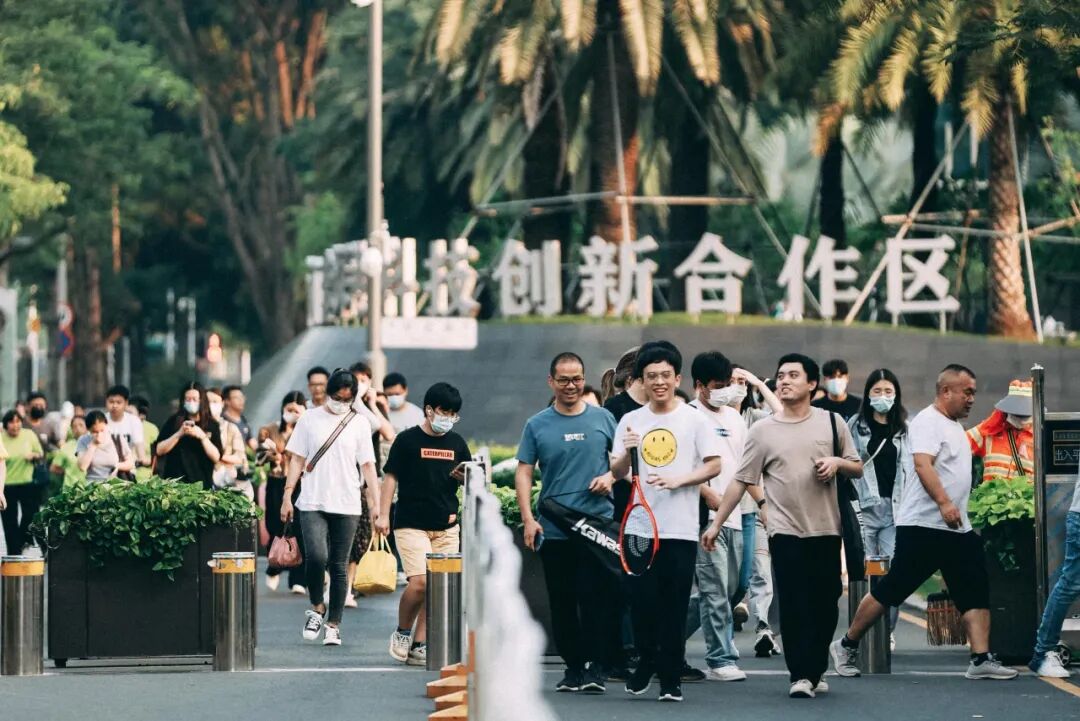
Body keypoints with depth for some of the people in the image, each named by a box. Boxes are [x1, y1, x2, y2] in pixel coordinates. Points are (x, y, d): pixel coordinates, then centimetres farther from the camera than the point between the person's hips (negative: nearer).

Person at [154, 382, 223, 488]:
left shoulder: (212, 425, 6)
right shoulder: (174, 421, 6)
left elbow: (216, 457, -3)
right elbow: (159, 450, -1)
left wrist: (202, 436, -15)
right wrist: (179, 434, -13)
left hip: (201, 483, 0)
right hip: (174, 481, 0)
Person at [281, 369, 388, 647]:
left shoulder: (359, 424, 6)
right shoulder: (310, 420, 6)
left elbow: (368, 467, 6)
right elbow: (297, 459, 8)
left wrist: (377, 509, 0)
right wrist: (287, 496, -1)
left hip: (346, 506, 1)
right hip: (312, 503, -1)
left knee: (339, 567, 2)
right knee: (316, 556, -18)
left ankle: (333, 624, 11)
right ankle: (317, 607, 6)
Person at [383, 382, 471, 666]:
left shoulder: (456, 443, 11)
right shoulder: (407, 440, -1)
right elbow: (390, 477, 0)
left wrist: (466, 477, -5)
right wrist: (383, 515, -7)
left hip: (446, 527, 5)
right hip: (411, 524, -5)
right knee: (420, 582, -17)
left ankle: (418, 646, 8)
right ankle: (402, 632, 7)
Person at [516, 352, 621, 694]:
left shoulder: (602, 419, 6)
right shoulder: (537, 425, 6)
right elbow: (523, 473, 4)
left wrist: (611, 477, -7)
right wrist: (528, 518, -5)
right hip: (554, 529, 1)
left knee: (596, 597, -8)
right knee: (562, 602, 6)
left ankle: (597, 667, -4)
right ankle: (573, 666, 15)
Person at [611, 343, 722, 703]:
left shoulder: (694, 419, 3)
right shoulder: (630, 421, 10)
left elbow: (714, 465, 0)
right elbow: (617, 472, 10)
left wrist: (678, 479, -14)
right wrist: (627, 452, -11)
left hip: (680, 529, -2)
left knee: (675, 606, -1)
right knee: (642, 601, 0)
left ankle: (671, 677, 6)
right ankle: (647, 662, 20)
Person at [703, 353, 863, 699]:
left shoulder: (831, 422, 6)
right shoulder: (762, 430, 3)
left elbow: (858, 468, 12)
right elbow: (741, 481, 4)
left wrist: (837, 462, -10)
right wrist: (716, 523, 0)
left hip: (826, 530, 2)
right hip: (785, 531, -1)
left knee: (825, 605, 5)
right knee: (794, 604, -8)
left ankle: (816, 670, 20)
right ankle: (801, 675, -7)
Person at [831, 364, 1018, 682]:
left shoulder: (954, 426, 19)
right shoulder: (928, 422, -12)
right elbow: (923, 464, -27)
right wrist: (944, 503, -38)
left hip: (957, 528, 9)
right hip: (923, 525, -9)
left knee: (976, 594, 0)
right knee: (890, 590, -3)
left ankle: (982, 660, -3)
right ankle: (846, 647, 9)